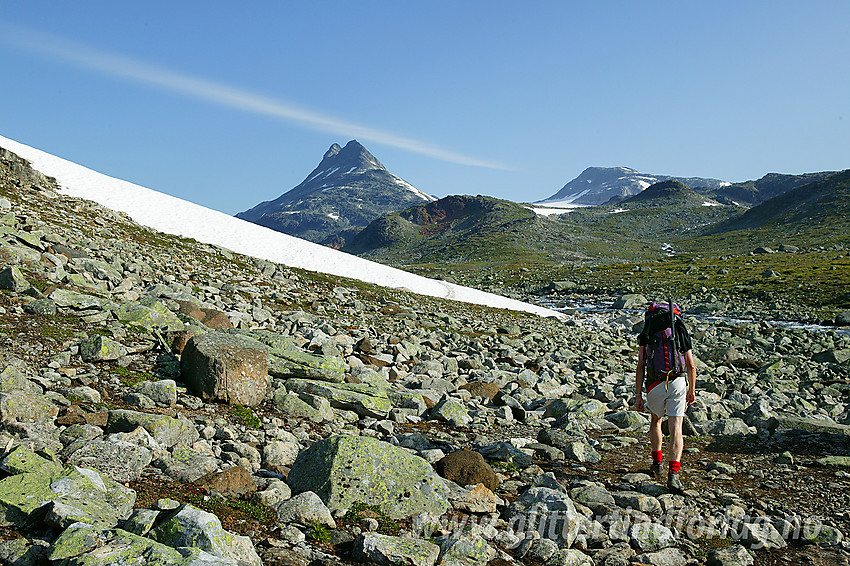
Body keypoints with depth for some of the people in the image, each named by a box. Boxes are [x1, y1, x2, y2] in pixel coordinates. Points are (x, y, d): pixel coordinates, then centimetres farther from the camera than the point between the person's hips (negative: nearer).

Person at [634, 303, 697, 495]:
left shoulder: (647, 335, 9)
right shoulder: (681, 332, 13)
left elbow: (640, 366, 2)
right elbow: (691, 366, 11)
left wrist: (638, 395, 4)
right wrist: (692, 390, 23)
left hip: (655, 385, 0)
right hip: (678, 383, 0)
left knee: (656, 421, 27)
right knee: (676, 430, -3)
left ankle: (657, 462, 29)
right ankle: (673, 474, -15)